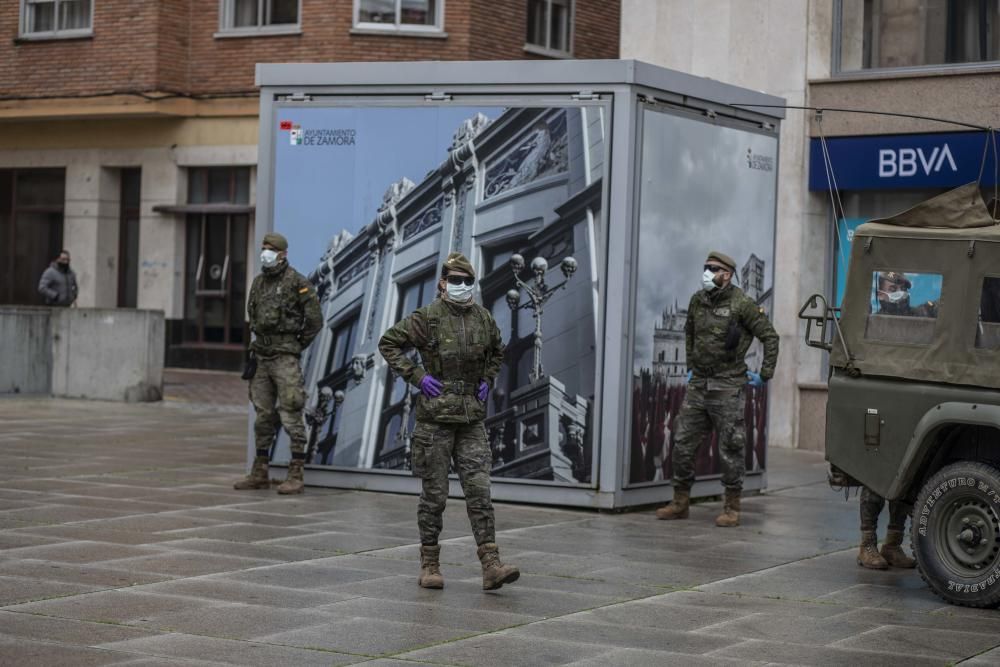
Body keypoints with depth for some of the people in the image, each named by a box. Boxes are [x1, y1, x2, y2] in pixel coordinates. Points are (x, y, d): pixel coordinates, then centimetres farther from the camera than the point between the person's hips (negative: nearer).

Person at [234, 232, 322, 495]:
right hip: (262, 356, 7)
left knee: (290, 414, -7)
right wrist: (260, 344, 16)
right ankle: (259, 473, 16)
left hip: (285, 358, -7)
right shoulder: (259, 282, 12)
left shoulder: (297, 283, -10)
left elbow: (315, 320, -8)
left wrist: (297, 345, -1)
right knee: (263, 415, 11)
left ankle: (296, 476, -5)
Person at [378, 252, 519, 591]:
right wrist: (417, 376, -11)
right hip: (435, 415, -4)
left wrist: (487, 381, 10)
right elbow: (388, 343, -4)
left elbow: (497, 352, 25)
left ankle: (491, 566, -8)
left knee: (479, 492, -4)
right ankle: (429, 565, 14)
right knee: (434, 494, 3)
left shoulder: (483, 318, 6)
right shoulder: (427, 317, -8)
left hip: (471, 418, 4)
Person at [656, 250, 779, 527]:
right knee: (683, 444, 6)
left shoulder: (741, 304, -10)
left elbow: (770, 337, -5)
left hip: (727, 387, -6)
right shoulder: (698, 300, 8)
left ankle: (732, 508, 8)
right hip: (698, 384, 6)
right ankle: (680, 503, 17)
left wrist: (765, 375, -5)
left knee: (731, 448, -1)